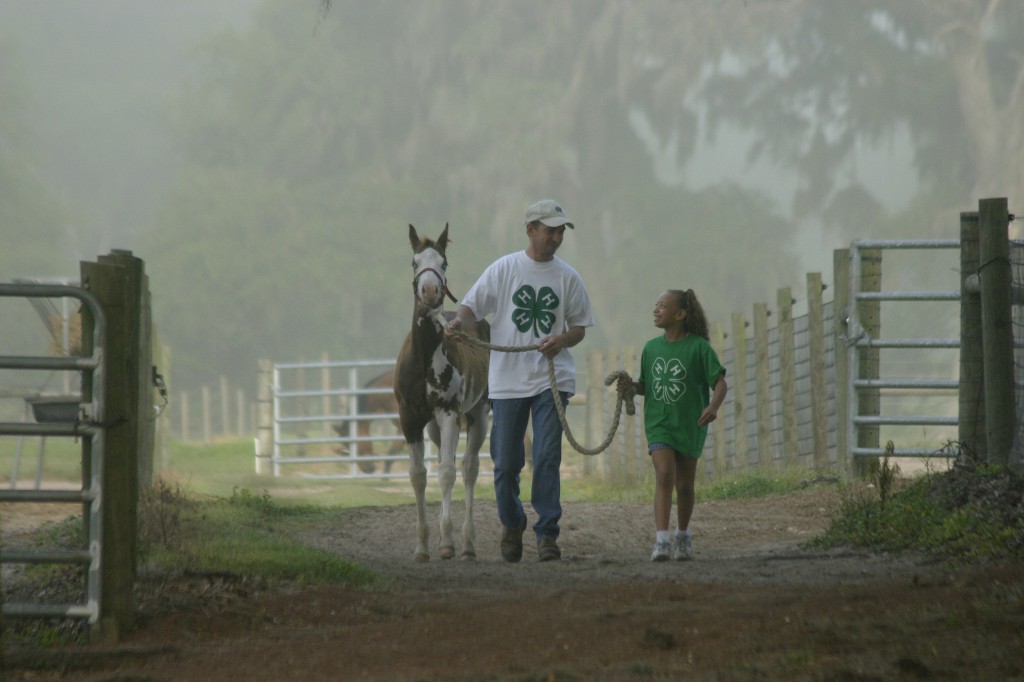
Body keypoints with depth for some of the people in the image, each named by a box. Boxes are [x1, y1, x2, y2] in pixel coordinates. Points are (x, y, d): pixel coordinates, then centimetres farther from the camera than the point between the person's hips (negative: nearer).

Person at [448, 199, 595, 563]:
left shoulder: (568, 276, 6)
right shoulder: (503, 269, 2)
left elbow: (580, 327, 10)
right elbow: (473, 305, 2)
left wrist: (563, 340, -11)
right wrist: (459, 321, -21)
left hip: (551, 380, 0)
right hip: (507, 379, 0)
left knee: (547, 458, -11)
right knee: (505, 463, 6)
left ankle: (547, 534, -7)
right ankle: (511, 524, 29)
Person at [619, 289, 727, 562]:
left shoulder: (698, 347, -9)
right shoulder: (651, 348, 6)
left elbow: (720, 382, -12)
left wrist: (713, 406, -31)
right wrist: (630, 386, -4)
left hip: (689, 426, -2)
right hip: (659, 424, 2)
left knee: (684, 485, 10)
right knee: (664, 475, -17)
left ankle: (683, 536, 32)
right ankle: (661, 540, -24)